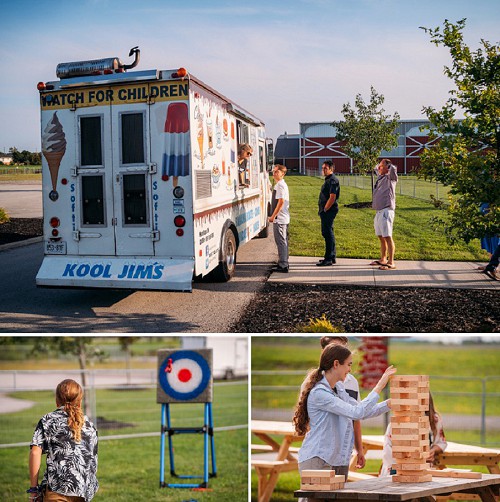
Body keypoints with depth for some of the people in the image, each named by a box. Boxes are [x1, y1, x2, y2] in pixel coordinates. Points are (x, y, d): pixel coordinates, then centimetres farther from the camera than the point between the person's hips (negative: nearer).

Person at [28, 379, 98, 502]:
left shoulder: (48, 420, 8)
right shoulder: (90, 426, 19)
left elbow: (35, 453, -3)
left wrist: (34, 488, 1)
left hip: (57, 488, -4)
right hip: (84, 492, 4)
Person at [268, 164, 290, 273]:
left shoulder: (280, 185, -16)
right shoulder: (283, 184, 16)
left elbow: (280, 202, -22)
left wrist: (273, 216, -18)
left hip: (279, 219, -10)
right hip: (284, 218, 10)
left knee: (281, 241, -8)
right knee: (283, 241, 15)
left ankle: (283, 266, -6)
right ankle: (284, 263, 23)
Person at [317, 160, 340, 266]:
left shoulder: (333, 180, -15)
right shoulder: (328, 180, 17)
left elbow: (332, 198, -22)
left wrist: (324, 210, -18)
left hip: (329, 210, -11)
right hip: (326, 211, 11)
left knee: (327, 233, -9)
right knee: (328, 233, 16)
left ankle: (328, 259, -7)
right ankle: (332, 257, 24)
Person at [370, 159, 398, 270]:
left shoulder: (390, 177, -5)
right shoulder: (380, 177, 18)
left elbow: (393, 168, -25)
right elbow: (376, 168, 38)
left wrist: (388, 164, -6)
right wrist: (380, 164, 20)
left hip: (386, 210, -9)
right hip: (379, 211, 9)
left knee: (387, 237, -11)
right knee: (381, 237, 16)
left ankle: (391, 263, -11)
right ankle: (383, 259, 28)